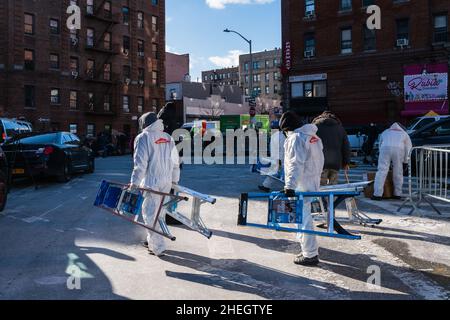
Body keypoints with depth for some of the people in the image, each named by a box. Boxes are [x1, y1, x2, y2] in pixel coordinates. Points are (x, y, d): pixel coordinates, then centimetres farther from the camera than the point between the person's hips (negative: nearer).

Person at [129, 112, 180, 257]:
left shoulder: (143, 138, -7)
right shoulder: (168, 138, 12)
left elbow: (140, 162, -14)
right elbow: (175, 162, 15)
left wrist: (135, 182, -12)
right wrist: (174, 179, 24)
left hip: (151, 182, -7)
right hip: (166, 182, 7)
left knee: (150, 214, 1)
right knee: (160, 212, 17)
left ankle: (158, 247, 1)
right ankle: (153, 240, 31)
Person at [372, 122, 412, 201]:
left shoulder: (385, 133, 35)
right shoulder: (404, 134, 32)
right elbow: (409, 147, 23)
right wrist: (405, 160, 25)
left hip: (385, 149, 0)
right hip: (399, 150, 0)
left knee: (382, 172, -4)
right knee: (398, 173, 11)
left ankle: (378, 194, -10)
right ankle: (397, 194, 17)